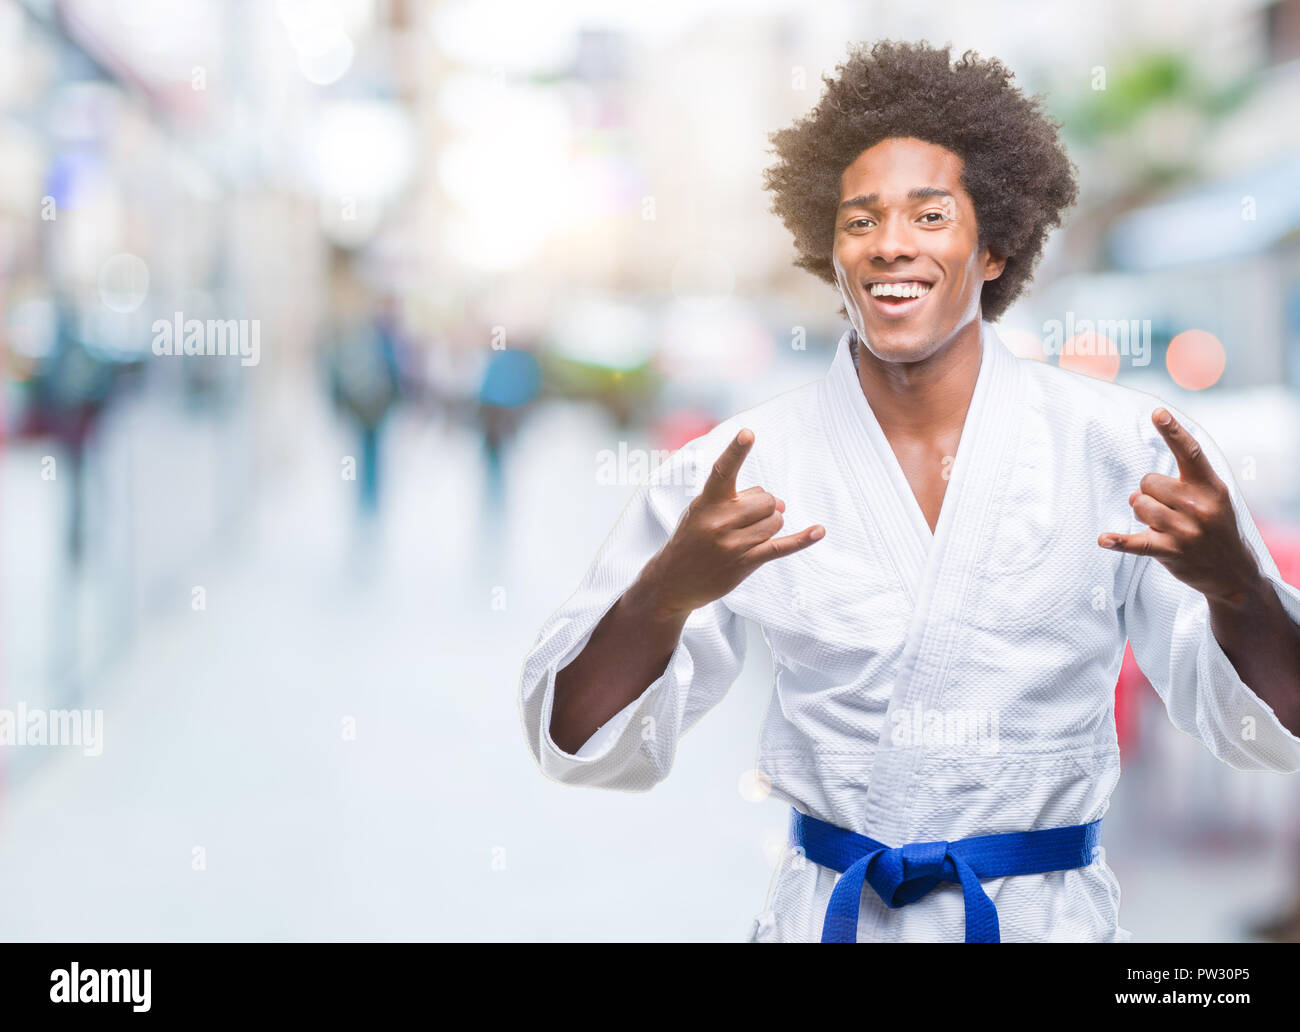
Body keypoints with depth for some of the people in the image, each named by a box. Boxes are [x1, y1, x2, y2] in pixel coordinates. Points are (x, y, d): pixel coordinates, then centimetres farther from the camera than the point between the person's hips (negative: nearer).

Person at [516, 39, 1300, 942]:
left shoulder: (1124, 448, -8)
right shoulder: (735, 474, -8)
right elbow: (582, 746, -9)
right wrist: (669, 592, -29)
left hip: (1053, 917, 0)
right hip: (827, 915, 0)